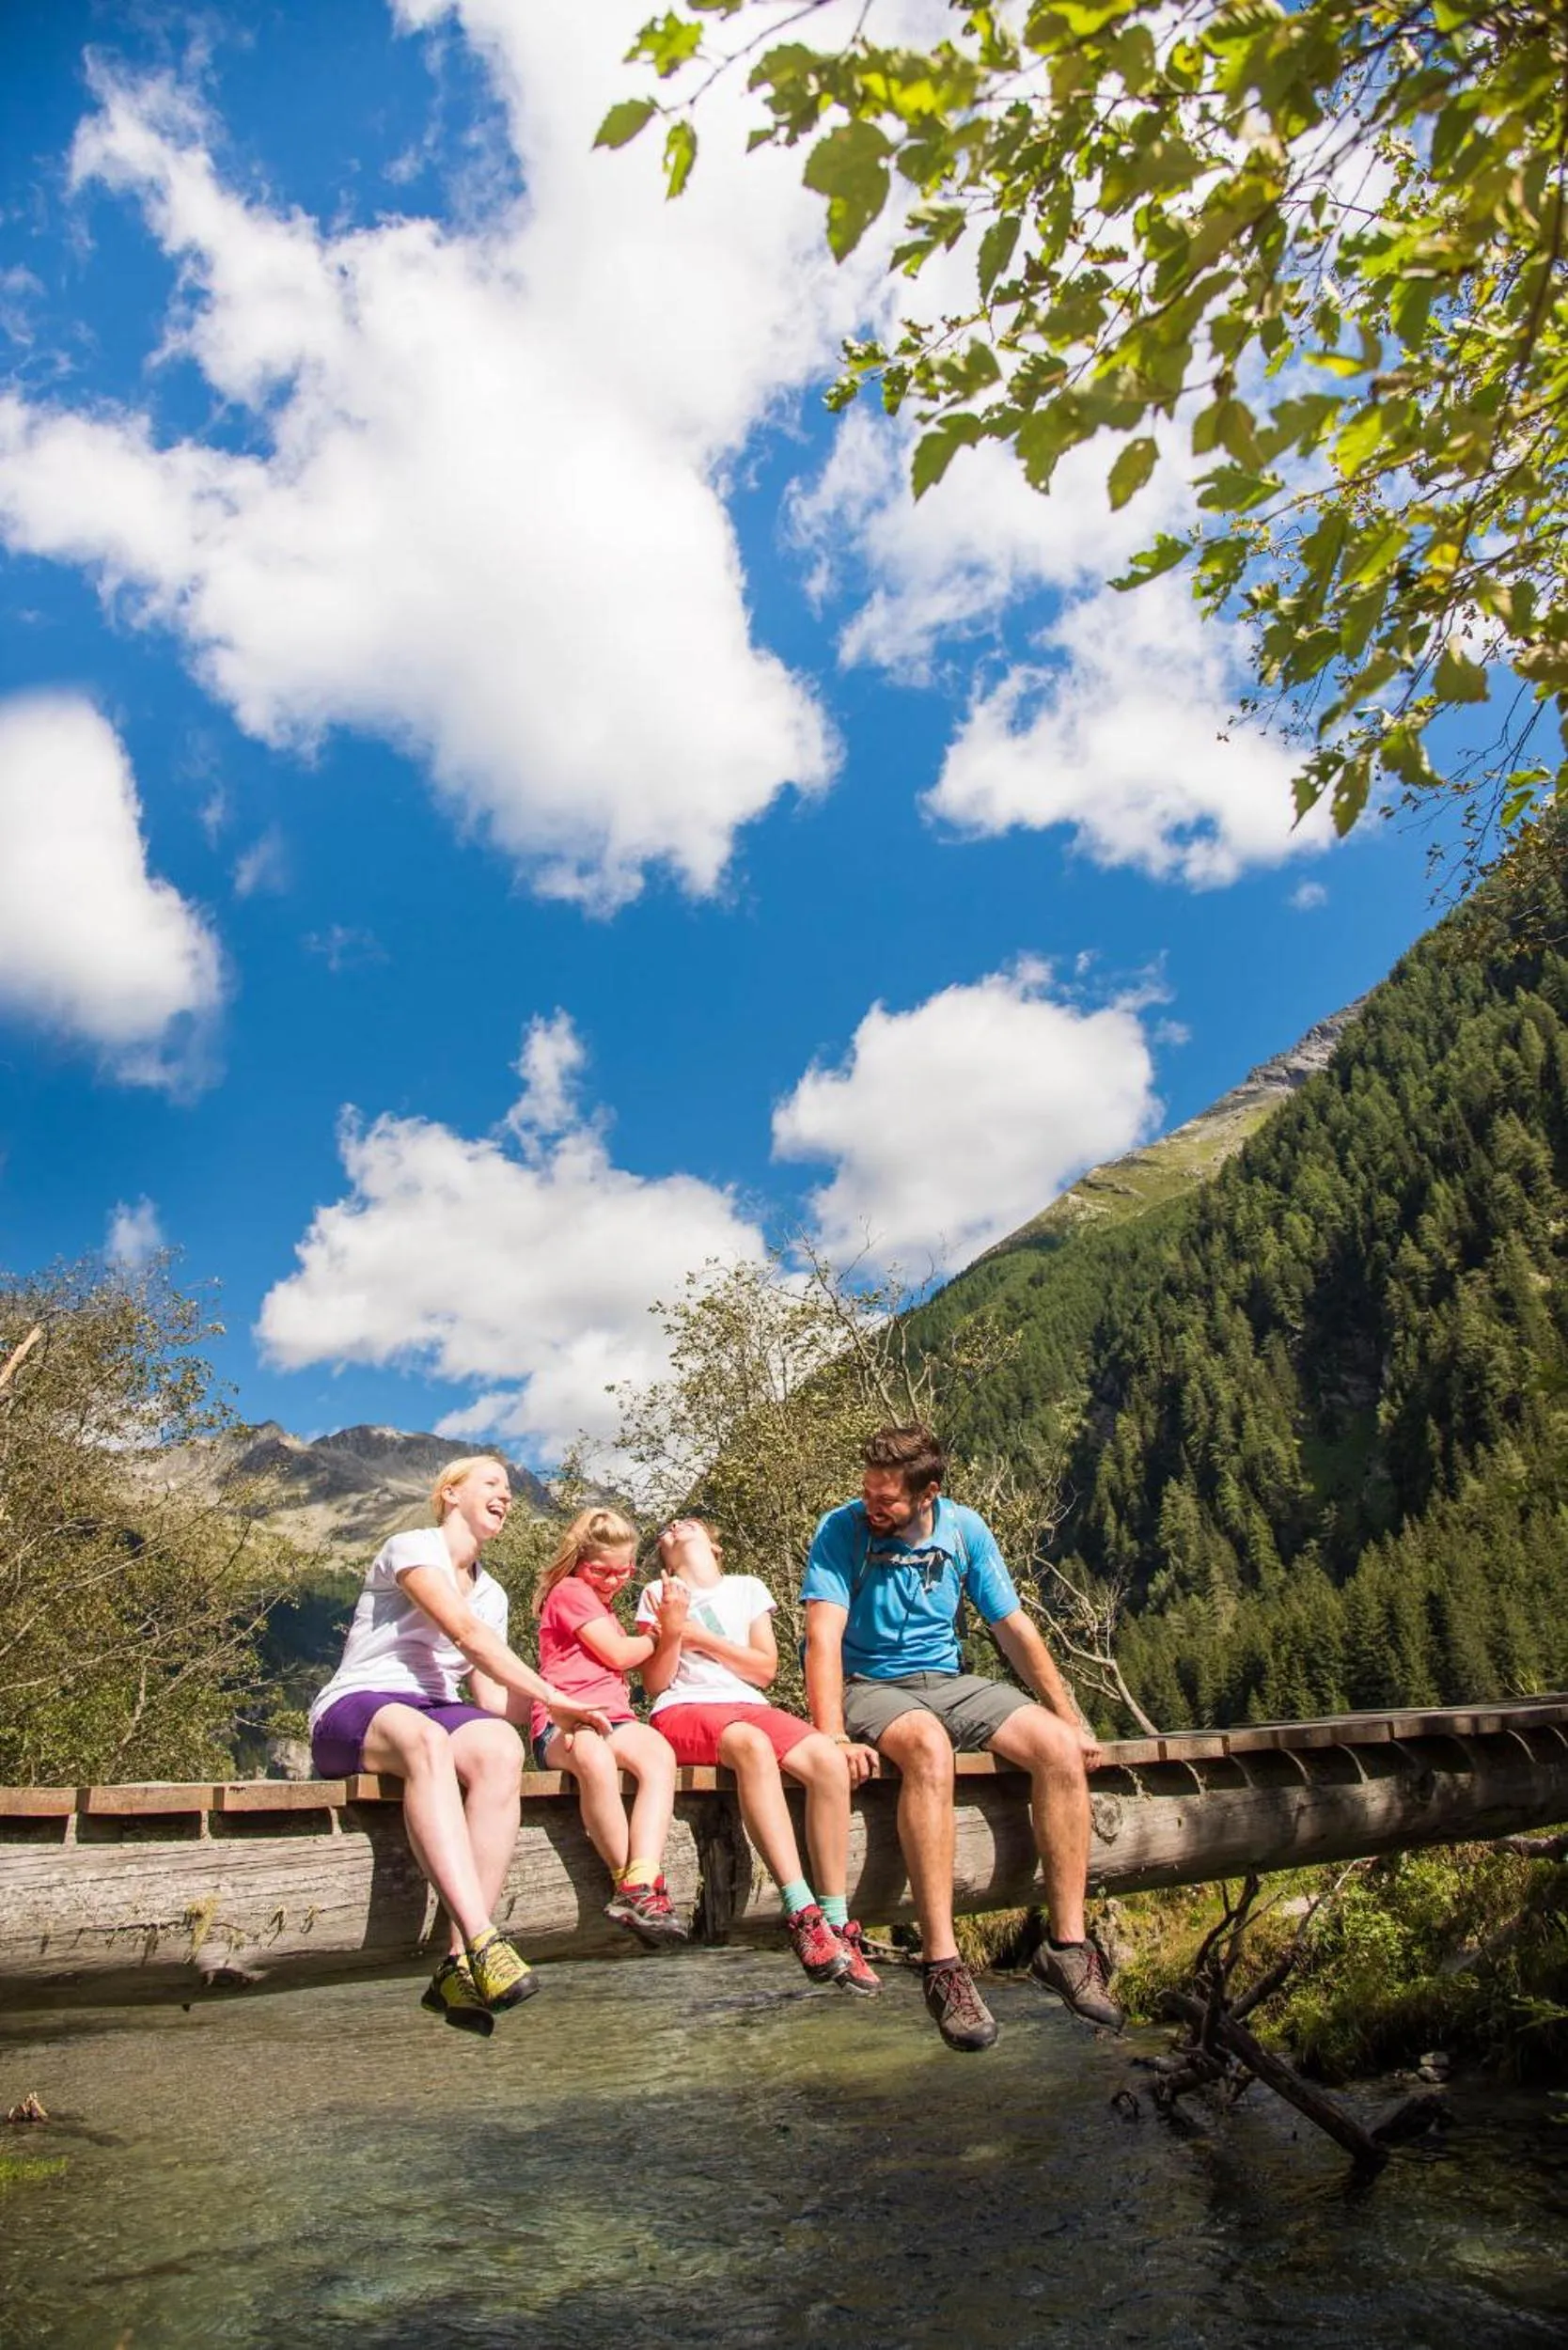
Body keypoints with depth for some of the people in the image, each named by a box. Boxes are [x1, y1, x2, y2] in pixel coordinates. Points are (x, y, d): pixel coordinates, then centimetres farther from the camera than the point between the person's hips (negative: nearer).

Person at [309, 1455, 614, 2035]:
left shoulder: (491, 1593, 23)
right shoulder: (411, 1547, 1)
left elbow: (491, 1694, 15)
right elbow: (467, 1635, -12)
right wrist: (553, 1699, -16)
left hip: (436, 1713, 6)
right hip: (355, 1709, -5)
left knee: (499, 1747, -31)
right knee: (426, 1739, -41)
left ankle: (460, 1964, -35)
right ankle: (483, 1943, -50)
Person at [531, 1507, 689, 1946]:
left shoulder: (603, 1607, 33)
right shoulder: (570, 1590, 7)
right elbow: (616, 1653, -3)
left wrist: (672, 1631, 19)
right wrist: (656, 1637, 15)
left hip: (613, 1717, 7)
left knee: (659, 1753, -28)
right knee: (595, 1757, -42)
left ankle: (642, 1885, -39)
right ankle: (627, 1880, -29)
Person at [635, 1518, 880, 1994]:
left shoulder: (747, 1588, 21)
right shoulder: (659, 1594, 15)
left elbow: (765, 1669, 9)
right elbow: (655, 1684, 8)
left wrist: (701, 1636, 0)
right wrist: (671, 1633, -10)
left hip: (747, 1704, 3)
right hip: (682, 1709, -3)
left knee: (828, 1759, -28)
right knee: (752, 1745, -38)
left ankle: (836, 1921, -23)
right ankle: (802, 1915, -40)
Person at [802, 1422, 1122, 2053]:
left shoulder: (965, 1529, -2)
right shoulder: (842, 1530, -13)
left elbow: (1013, 1628, 6)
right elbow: (823, 1638, -21)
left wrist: (1070, 1717, 2)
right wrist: (833, 1737, -33)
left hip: (947, 1681, 4)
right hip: (869, 1687, -4)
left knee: (1060, 1748, -19)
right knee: (929, 1747, -38)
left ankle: (1067, 1945, -9)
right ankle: (941, 1961, -32)